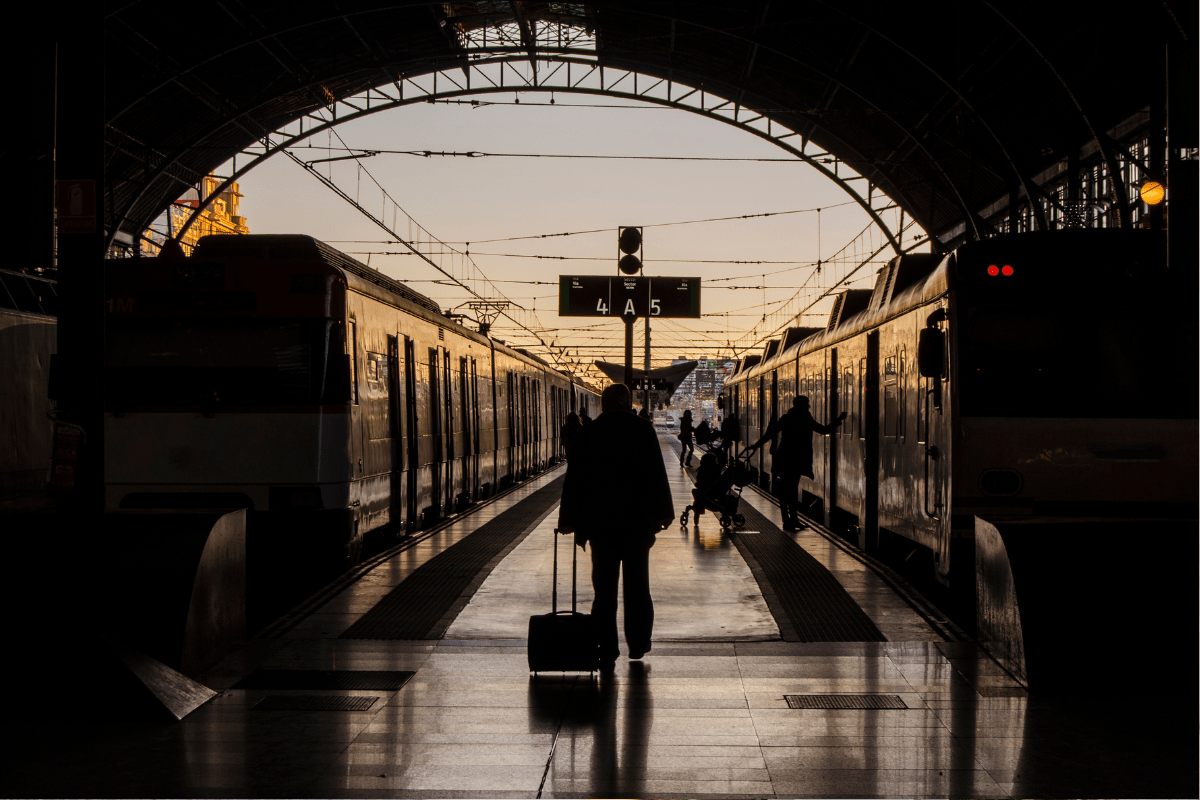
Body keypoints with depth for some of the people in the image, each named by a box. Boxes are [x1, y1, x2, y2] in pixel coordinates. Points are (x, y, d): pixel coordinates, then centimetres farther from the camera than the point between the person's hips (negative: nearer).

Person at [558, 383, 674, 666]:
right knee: (637, 584, 12)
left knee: (604, 587, 4)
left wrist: (569, 520, 9)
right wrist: (663, 513, 4)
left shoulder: (587, 433, 1)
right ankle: (638, 643, 16)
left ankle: (607, 650, 1)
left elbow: (574, 479, 3)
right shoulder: (643, 430, -3)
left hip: (599, 522, 1)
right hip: (638, 521, -1)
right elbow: (657, 475, -3)